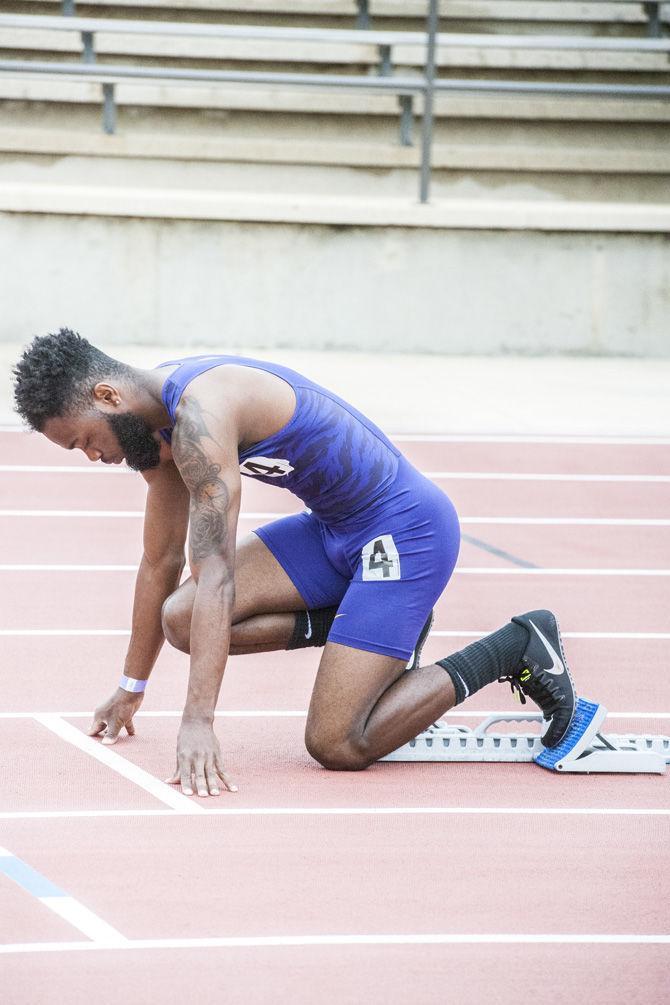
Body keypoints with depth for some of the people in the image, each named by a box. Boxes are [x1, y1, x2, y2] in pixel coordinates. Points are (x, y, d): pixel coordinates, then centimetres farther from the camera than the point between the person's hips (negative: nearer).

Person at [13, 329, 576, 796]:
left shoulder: (202, 414, -27)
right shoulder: (159, 419, 4)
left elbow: (215, 576, -33)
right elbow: (161, 563, 17)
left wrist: (198, 721, -36)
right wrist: (130, 690, 24)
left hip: (405, 529, -9)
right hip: (334, 529, 9)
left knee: (337, 747, -14)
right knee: (181, 619, -4)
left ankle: (517, 649, 2)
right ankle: (379, 629, 10)